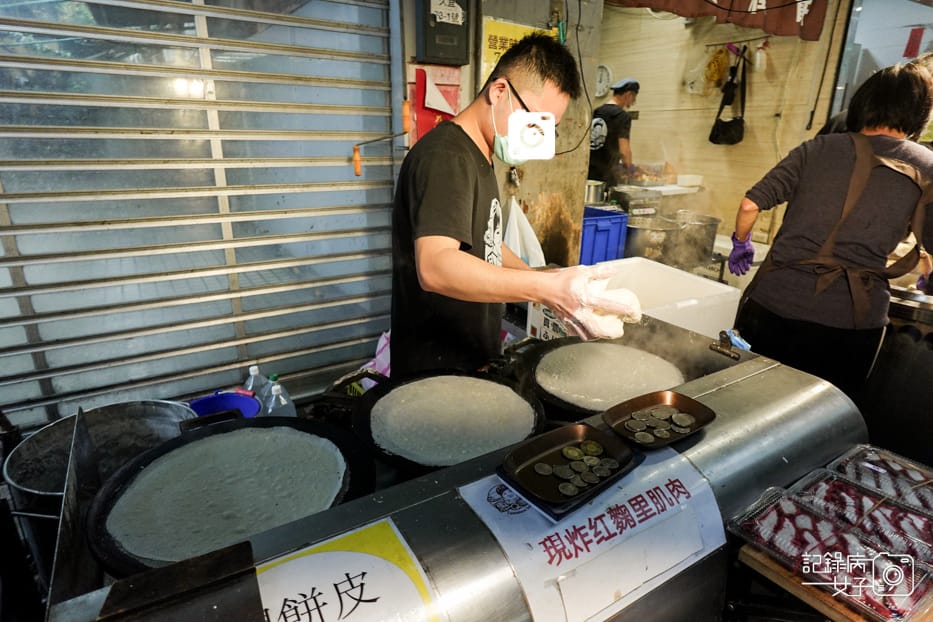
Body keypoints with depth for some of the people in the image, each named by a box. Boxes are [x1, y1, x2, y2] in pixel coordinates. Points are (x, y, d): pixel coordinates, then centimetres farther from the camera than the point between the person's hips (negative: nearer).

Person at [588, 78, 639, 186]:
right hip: (606, 176, -6)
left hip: (589, 174, 6)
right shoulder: (623, 116, -6)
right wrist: (628, 167, 9)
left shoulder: (595, 112, 11)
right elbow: (624, 151, -12)